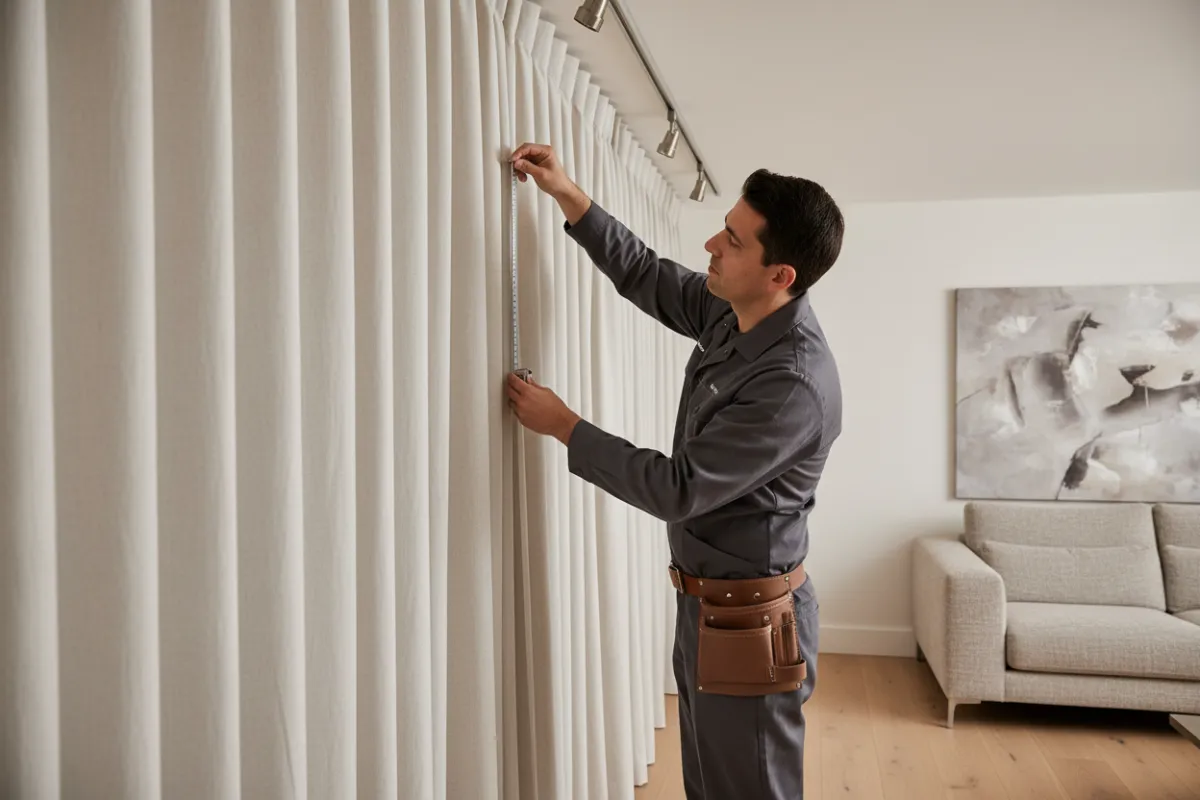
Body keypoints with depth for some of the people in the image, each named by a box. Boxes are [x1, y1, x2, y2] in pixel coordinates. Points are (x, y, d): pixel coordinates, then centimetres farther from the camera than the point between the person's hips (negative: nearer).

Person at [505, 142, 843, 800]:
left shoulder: (795, 385, -29)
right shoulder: (730, 313, -3)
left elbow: (677, 489, -26)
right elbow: (645, 277, 12)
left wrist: (563, 426, -17)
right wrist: (568, 196, 3)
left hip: (748, 621, -9)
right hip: (702, 601, 9)